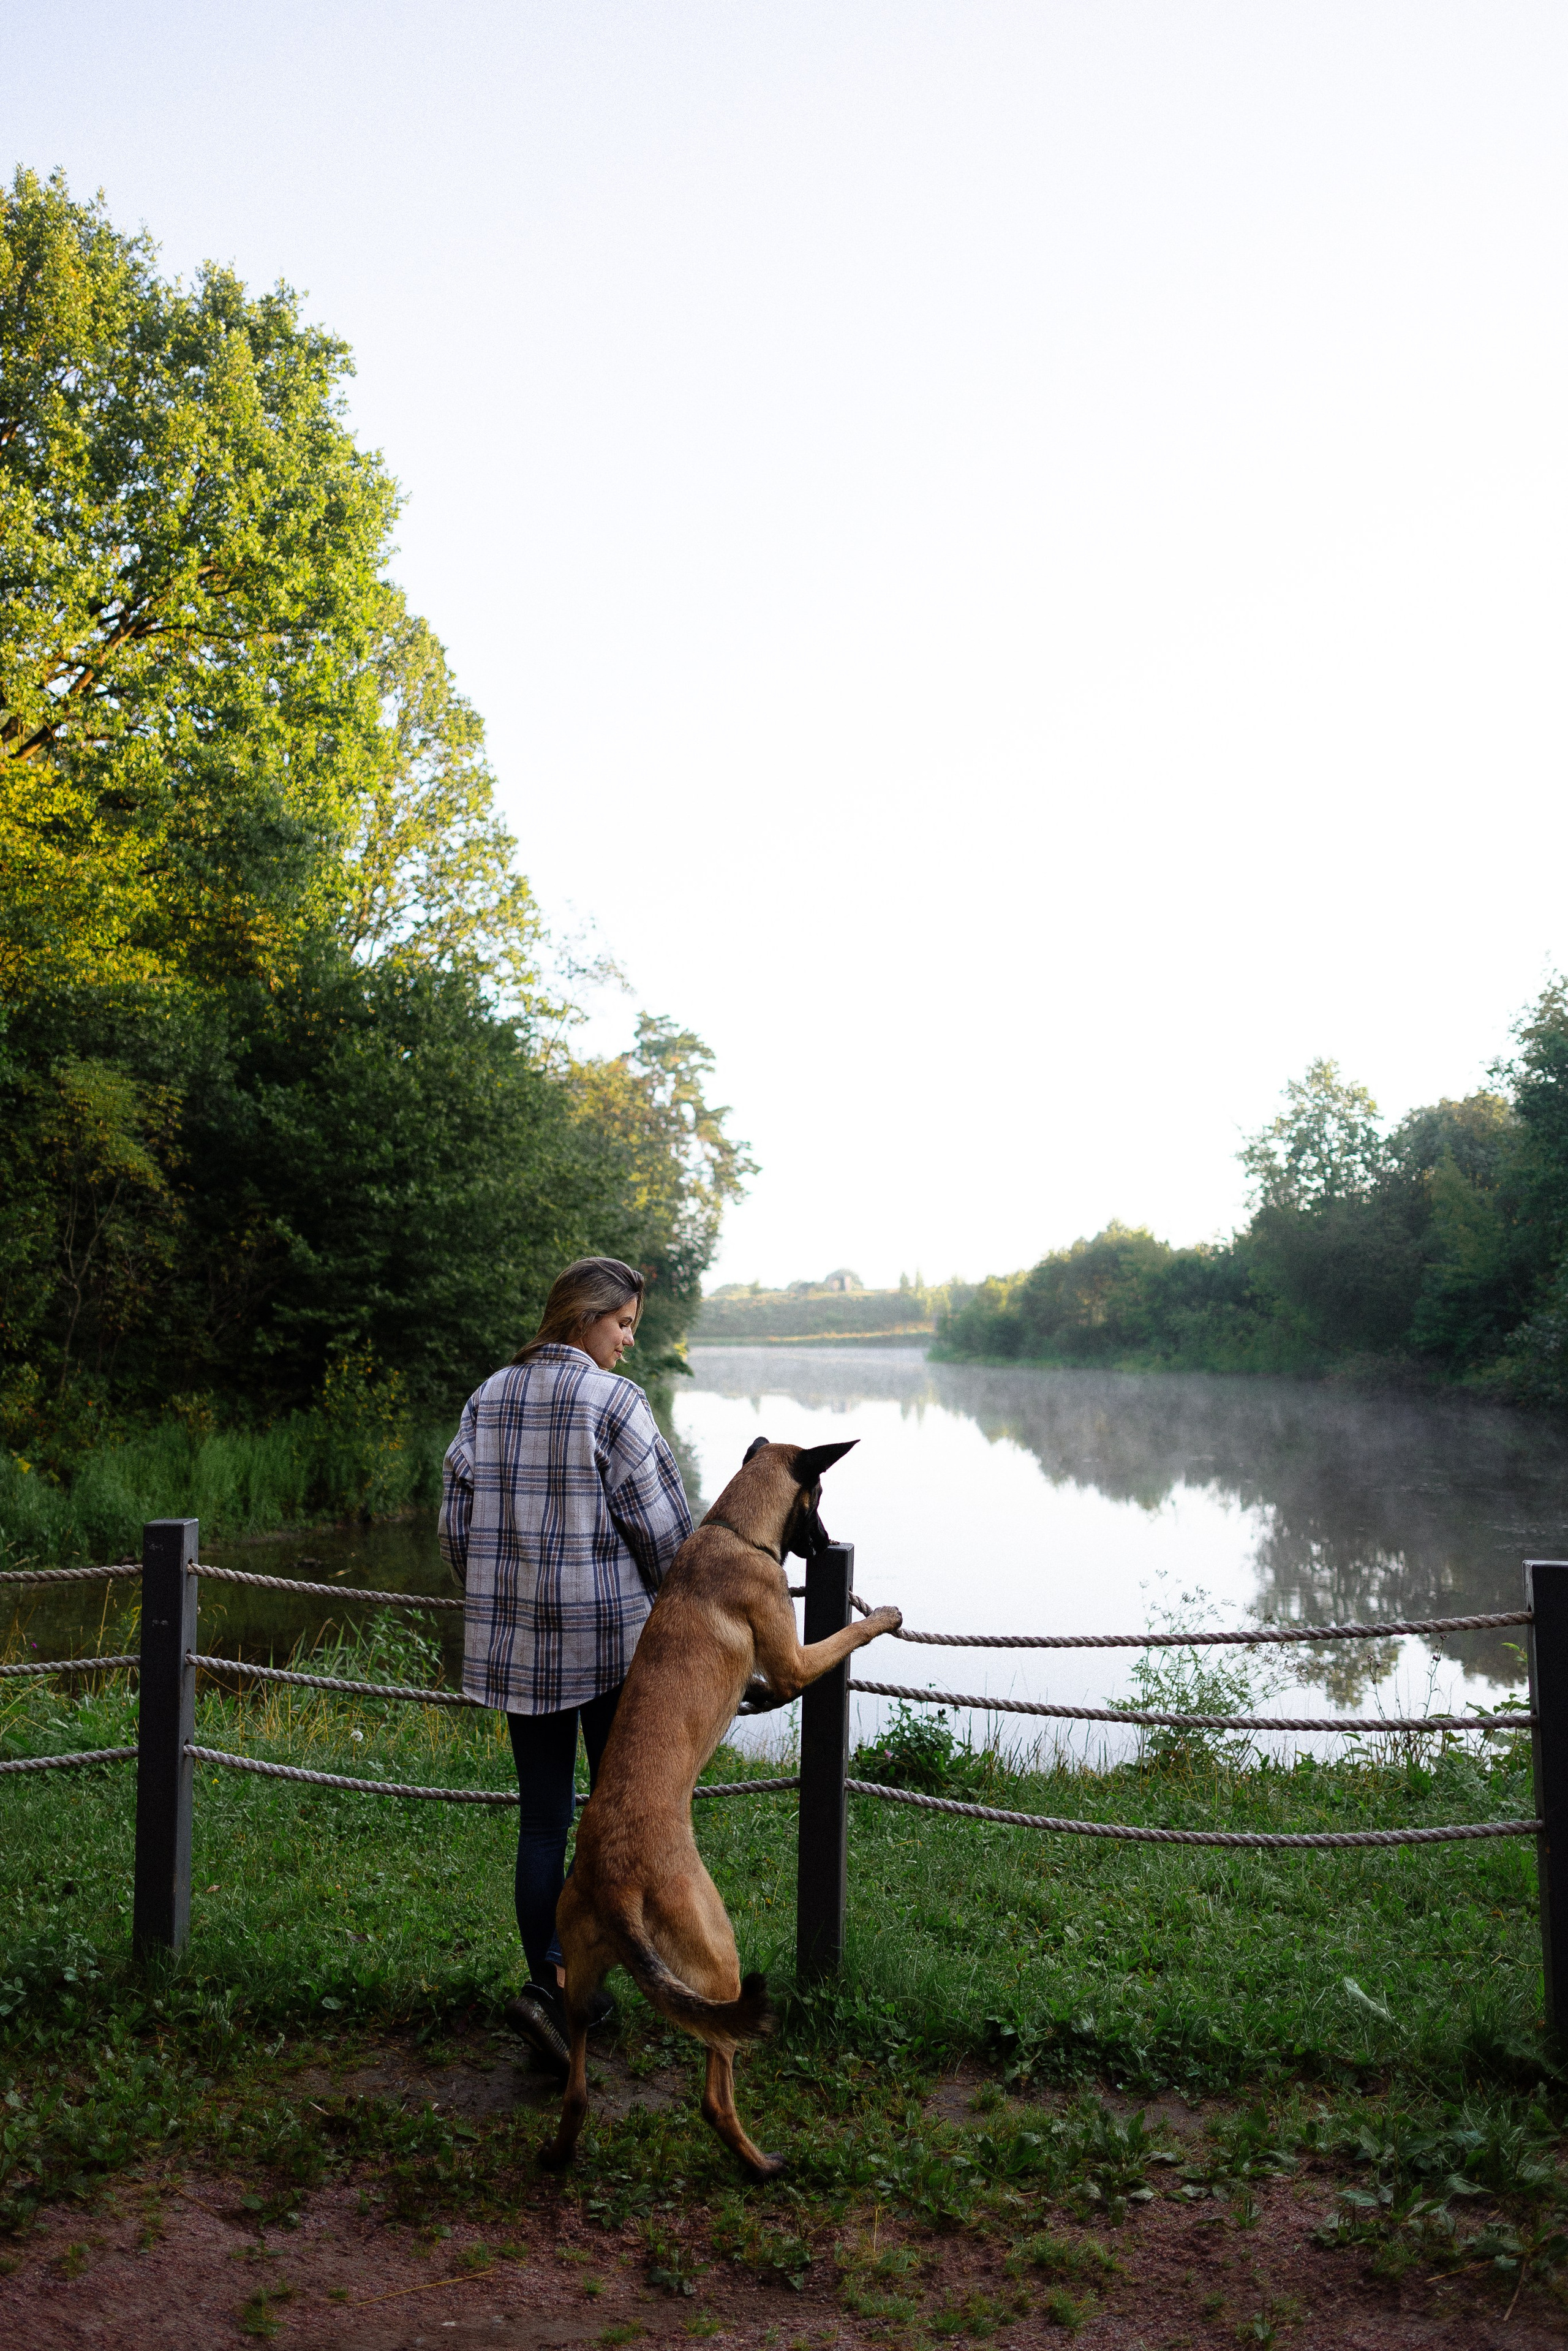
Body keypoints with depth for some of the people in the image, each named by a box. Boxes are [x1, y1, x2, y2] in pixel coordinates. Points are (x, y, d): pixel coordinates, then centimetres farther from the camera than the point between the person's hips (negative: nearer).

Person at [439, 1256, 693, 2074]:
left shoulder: (488, 1399, 6)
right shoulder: (614, 1402, -13)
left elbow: (457, 1524, 8)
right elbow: (664, 1526, -12)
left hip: (514, 1646, 6)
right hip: (609, 1639, -6)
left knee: (542, 1819, 13)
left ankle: (555, 1984, 18)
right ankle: (552, 1984, -2)